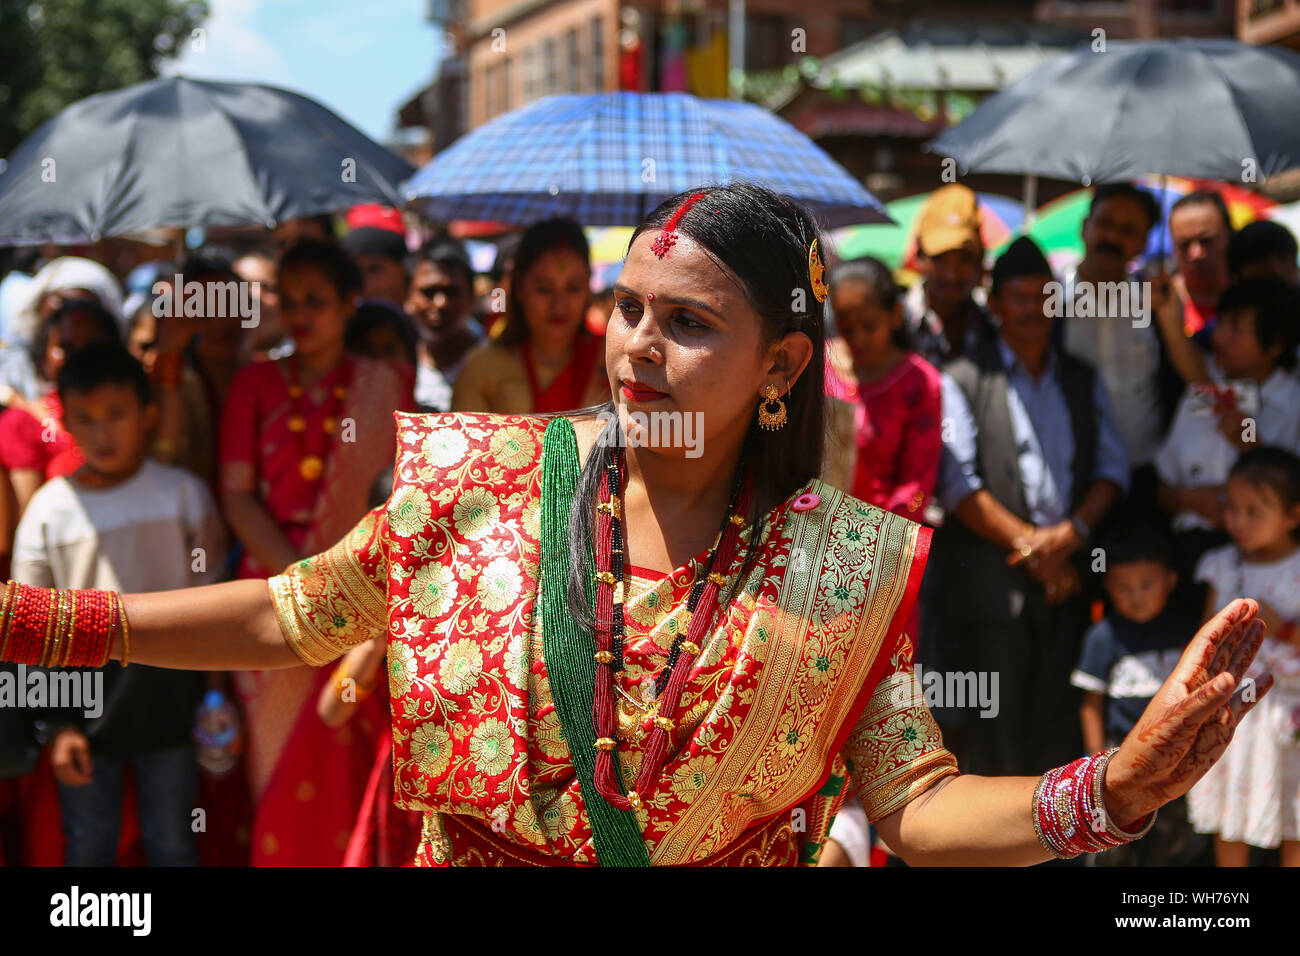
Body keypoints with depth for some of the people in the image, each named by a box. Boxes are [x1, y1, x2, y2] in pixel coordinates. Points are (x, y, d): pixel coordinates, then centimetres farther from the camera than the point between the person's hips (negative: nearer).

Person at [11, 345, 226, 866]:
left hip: (166, 702, 0)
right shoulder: (48, 508, -2)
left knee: (173, 846, 11)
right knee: (88, 848, 10)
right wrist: (57, 722, -5)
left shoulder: (183, 493, -3)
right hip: (86, 710, 0)